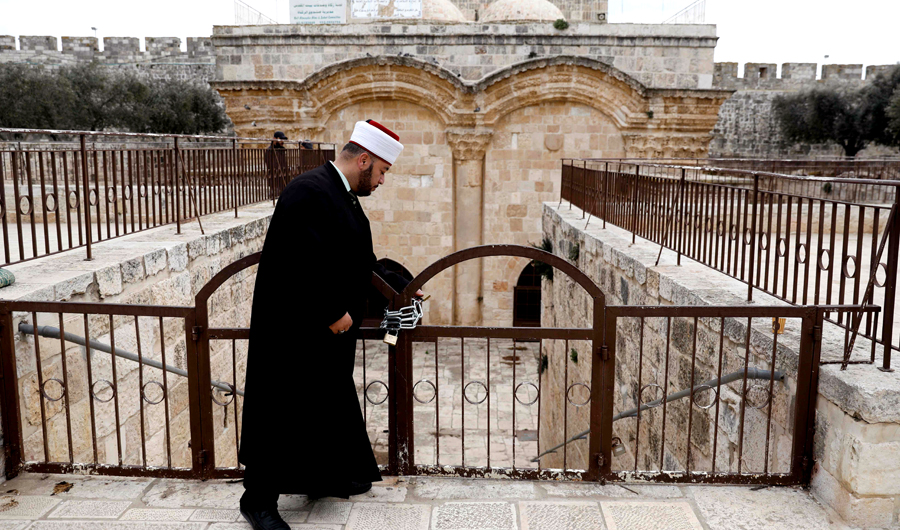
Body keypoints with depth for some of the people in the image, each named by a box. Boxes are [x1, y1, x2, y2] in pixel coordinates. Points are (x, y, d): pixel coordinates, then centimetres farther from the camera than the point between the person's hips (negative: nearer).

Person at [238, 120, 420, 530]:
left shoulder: (345, 198, 11)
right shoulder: (310, 190, -21)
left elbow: (361, 261, 20)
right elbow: (304, 263, -27)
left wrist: (400, 287, 23)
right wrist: (334, 313, -20)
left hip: (324, 329, 10)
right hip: (294, 330, -10)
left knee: (330, 401, 21)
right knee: (284, 411, 1)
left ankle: (326, 477, 39)